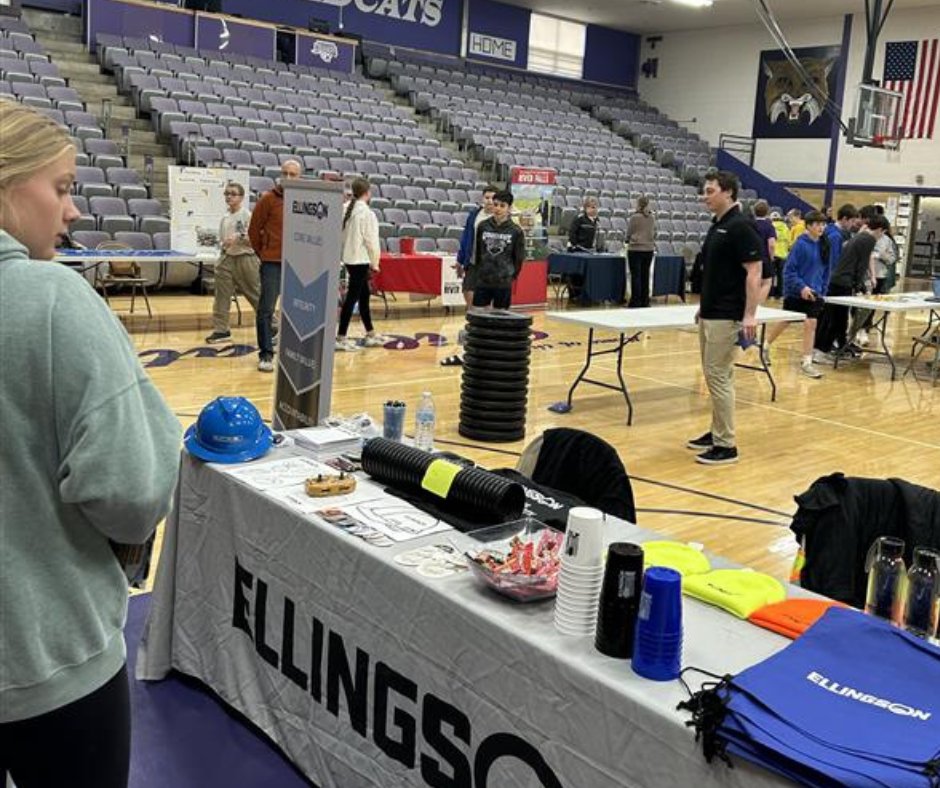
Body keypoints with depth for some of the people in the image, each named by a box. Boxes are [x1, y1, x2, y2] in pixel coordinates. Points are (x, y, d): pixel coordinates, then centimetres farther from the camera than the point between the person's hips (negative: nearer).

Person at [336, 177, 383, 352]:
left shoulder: (346, 209, 6)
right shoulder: (367, 213, -15)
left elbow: (342, 234, 7)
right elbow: (371, 240, -14)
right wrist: (374, 263, -1)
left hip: (348, 258, 8)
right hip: (360, 260, -8)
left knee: (364, 295, 17)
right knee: (352, 297, -5)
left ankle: (370, 335, 25)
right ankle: (340, 338, -4)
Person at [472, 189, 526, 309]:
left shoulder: (516, 231, -5)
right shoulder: (483, 226, 2)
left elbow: (519, 258, 3)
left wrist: (511, 275, 6)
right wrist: (480, 271, 14)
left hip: (503, 284, -2)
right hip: (482, 282, 2)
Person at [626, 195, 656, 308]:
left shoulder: (634, 217, -10)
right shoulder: (651, 218, 3)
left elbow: (628, 233, -2)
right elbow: (654, 233, 11)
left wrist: (628, 241, 18)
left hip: (635, 248, -4)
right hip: (649, 248, 4)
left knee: (635, 275, 0)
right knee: (645, 274, 10)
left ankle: (636, 301, -1)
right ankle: (645, 301, 13)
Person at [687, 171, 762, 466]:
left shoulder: (740, 226, -15)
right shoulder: (716, 226, 13)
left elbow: (753, 272, -19)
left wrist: (750, 315, -24)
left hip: (726, 317, -10)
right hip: (709, 314, 10)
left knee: (719, 377, -8)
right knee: (714, 376, 14)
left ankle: (726, 445, -2)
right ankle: (717, 432, 24)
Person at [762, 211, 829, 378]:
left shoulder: (823, 245, 2)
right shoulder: (800, 244, -14)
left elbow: (826, 270, 12)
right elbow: (789, 270, -15)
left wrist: (822, 290, 5)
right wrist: (801, 287, -21)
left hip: (813, 293, 4)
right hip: (795, 292, -4)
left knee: (810, 324, -1)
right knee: (784, 322, 9)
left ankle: (806, 362, 7)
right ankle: (764, 347, 32)